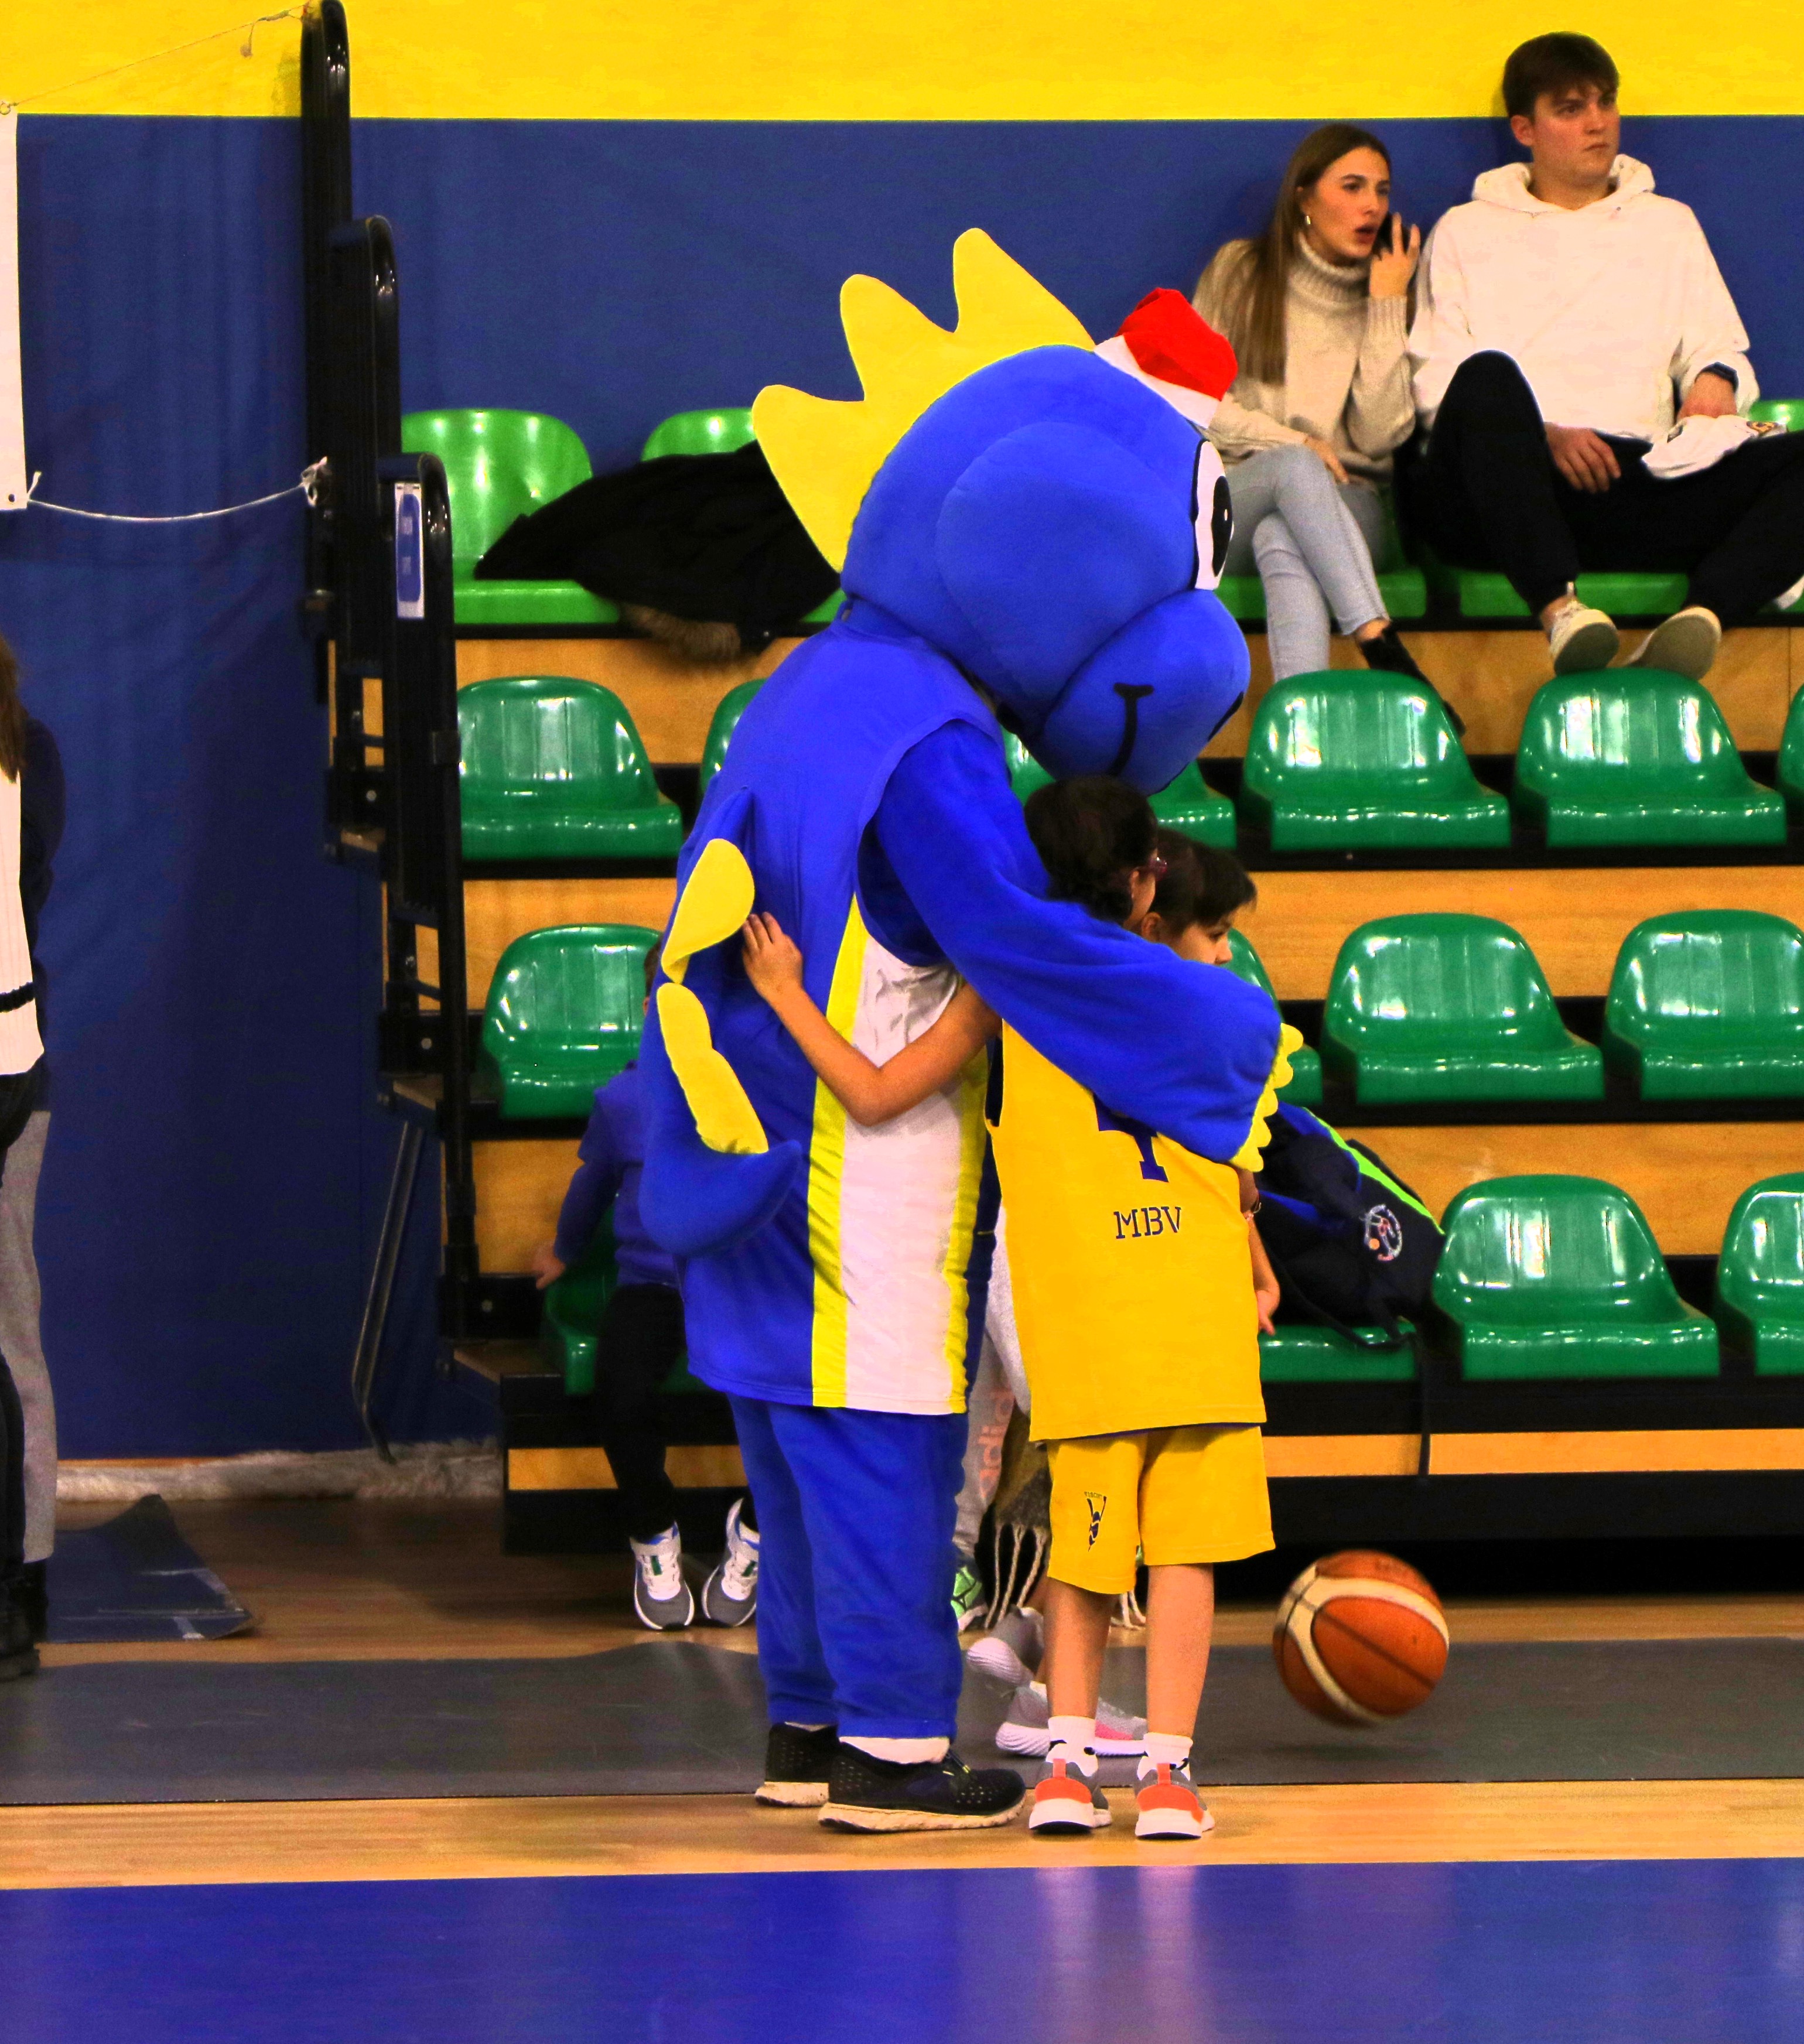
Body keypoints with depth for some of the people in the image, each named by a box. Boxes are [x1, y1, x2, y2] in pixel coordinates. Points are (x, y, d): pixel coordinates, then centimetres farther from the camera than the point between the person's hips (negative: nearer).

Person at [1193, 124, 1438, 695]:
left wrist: (1387, 308, -1)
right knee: (1294, 466, -38)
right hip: (1236, 494, 0)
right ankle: (1383, 651, -55)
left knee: (1281, 540, -38)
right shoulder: (1239, 273, 13)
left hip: (1344, 508, 0)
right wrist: (1287, 443, -9)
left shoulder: (1388, 297, 15)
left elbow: (1380, 434, 0)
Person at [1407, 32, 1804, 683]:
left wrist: (1717, 379, -1)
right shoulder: (1468, 232, 19)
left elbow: (1720, 352, 25)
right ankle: (1559, 610, -52)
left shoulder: (1669, 226, 29)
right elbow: (1436, 383, 8)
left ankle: (1700, 618, -51)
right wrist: (1541, 435, -11)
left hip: (1636, 484, 3)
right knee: (1488, 374, -38)